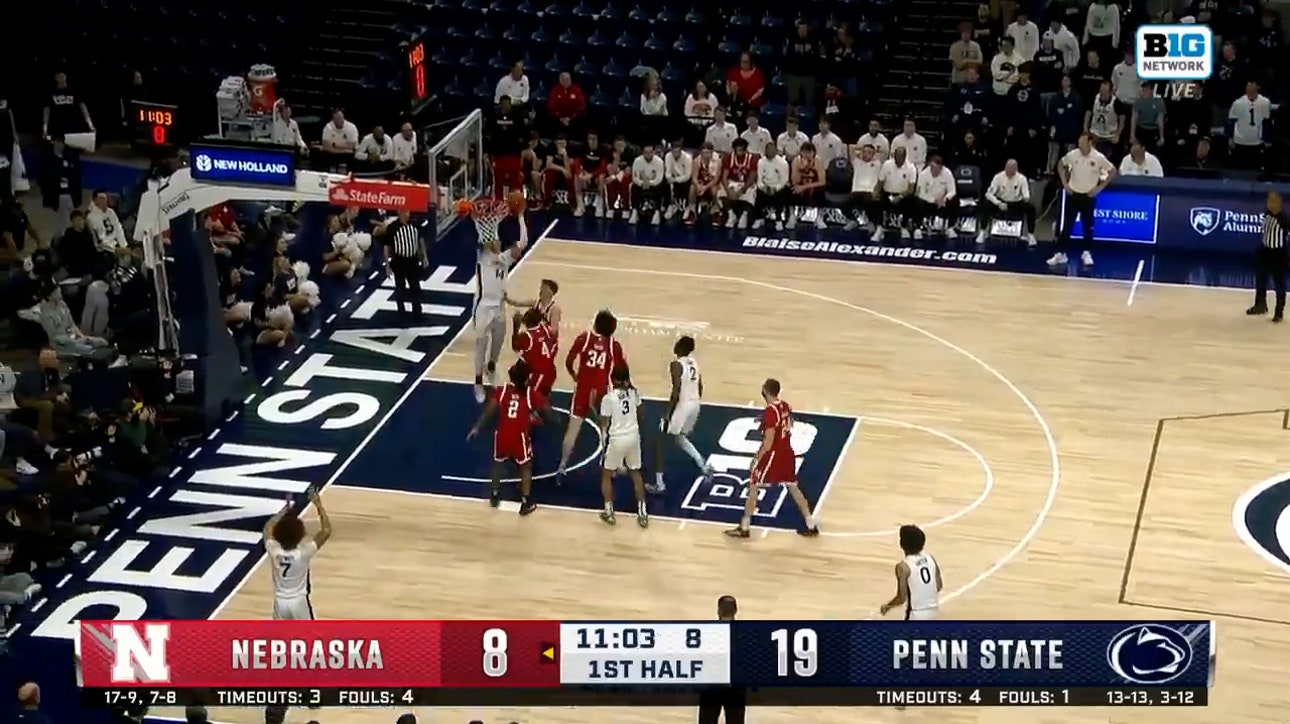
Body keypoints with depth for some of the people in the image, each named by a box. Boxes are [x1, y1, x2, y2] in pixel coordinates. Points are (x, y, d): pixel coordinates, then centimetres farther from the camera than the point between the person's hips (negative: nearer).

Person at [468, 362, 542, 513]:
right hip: (520, 436, -2)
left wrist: (477, 427, -4)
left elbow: (490, 408, -7)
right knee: (525, 467, 16)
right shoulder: (531, 394, -4)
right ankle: (526, 502, 11)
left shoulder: (502, 391, -1)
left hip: (502, 434, 2)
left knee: (497, 462, 27)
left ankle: (495, 495, 35)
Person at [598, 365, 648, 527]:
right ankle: (642, 512, 20)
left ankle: (609, 512, 17)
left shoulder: (608, 398, -19)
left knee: (606, 474, 16)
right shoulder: (634, 393, -3)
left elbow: (604, 424, -12)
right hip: (633, 437, 5)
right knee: (635, 473, 21)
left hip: (616, 439, -4)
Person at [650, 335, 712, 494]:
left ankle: (659, 484, 7)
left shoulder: (676, 364, -18)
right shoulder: (694, 362, 7)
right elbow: (700, 386, 14)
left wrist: (668, 413, -16)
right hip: (695, 404, 8)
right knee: (679, 438, 29)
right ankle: (704, 465, 20)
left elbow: (676, 391, -22)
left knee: (660, 441, 6)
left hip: (681, 405, -8)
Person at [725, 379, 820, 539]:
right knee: (793, 487, 18)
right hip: (787, 452, 8)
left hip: (773, 453, -8)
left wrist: (758, 458, -12)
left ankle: (744, 528, 6)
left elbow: (769, 441, -21)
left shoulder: (770, 411, -21)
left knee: (753, 487, 3)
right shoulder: (786, 407, 4)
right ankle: (811, 526, 19)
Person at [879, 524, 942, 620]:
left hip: (916, 614, -7)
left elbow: (902, 598, -16)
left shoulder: (903, 566, -17)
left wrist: (887, 606, 2)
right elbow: (939, 586, 10)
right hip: (933, 610, 7)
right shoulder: (929, 557, 2)